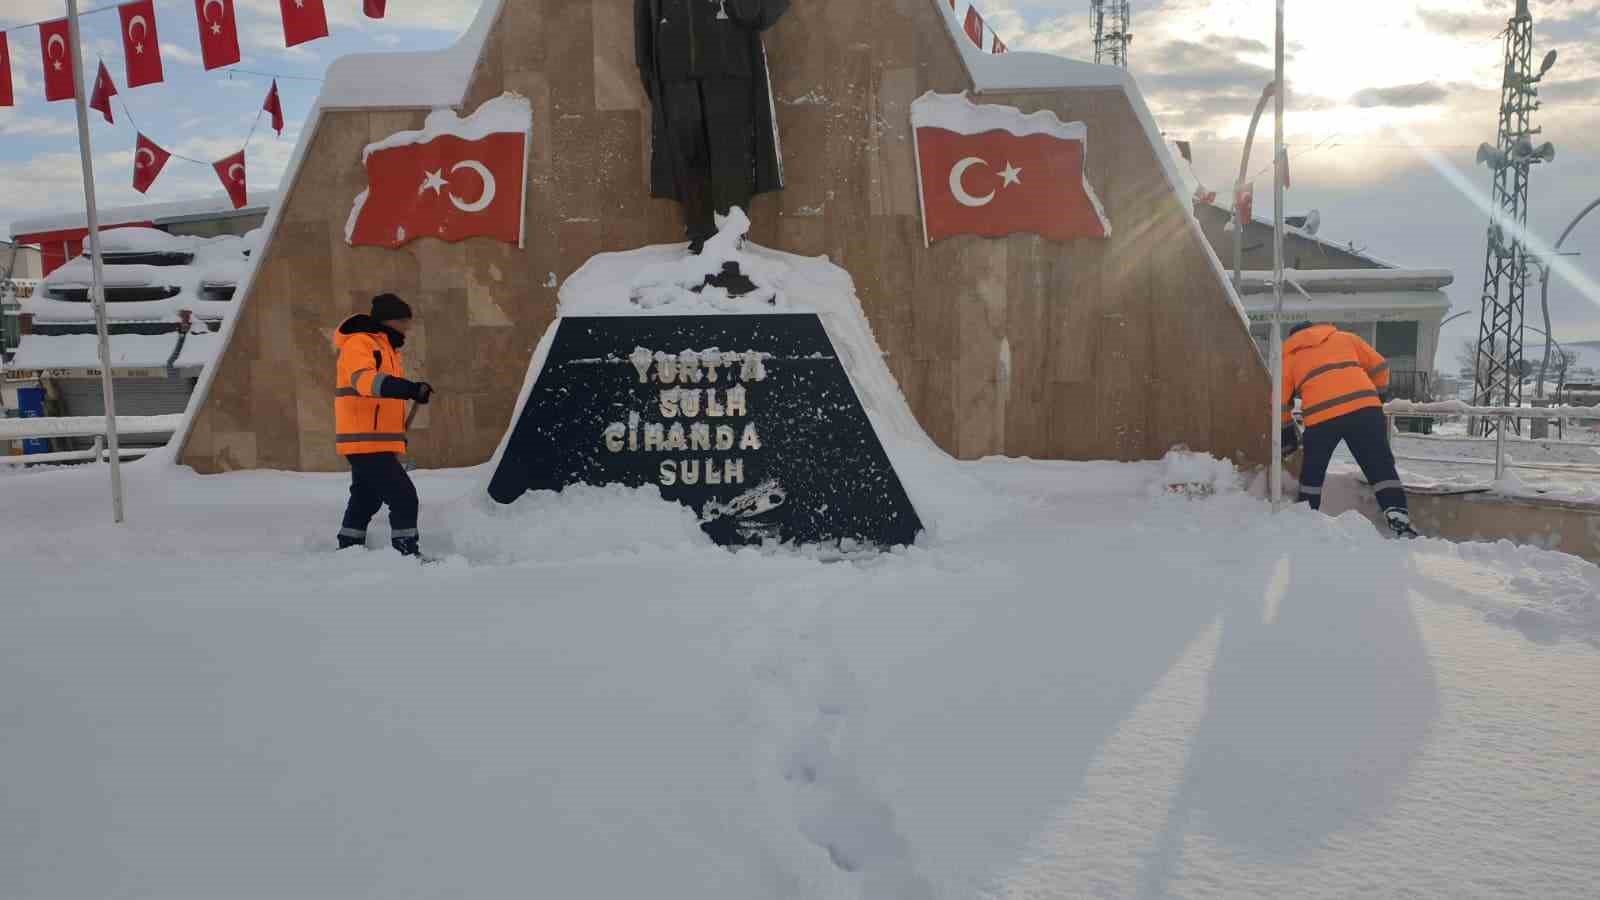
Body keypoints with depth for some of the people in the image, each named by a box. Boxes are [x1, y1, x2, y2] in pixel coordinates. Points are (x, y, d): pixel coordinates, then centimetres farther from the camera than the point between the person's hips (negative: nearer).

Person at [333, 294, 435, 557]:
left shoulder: (387, 348, 19)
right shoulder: (359, 343, -12)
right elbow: (364, 380, -32)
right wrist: (410, 389, -44)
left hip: (376, 441, 10)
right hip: (366, 441, -10)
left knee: (366, 500, 19)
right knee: (403, 496, -13)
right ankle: (408, 554, -9)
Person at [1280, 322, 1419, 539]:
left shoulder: (1289, 356, 24)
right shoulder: (1344, 337, 27)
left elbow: (1280, 402, 21)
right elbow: (1379, 367, 22)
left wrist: (1287, 431, 33)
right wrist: (1377, 396, 36)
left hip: (1321, 416, -1)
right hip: (1365, 407, 1)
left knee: (1312, 472, 18)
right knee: (1382, 467, 6)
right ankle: (1399, 521, -4)